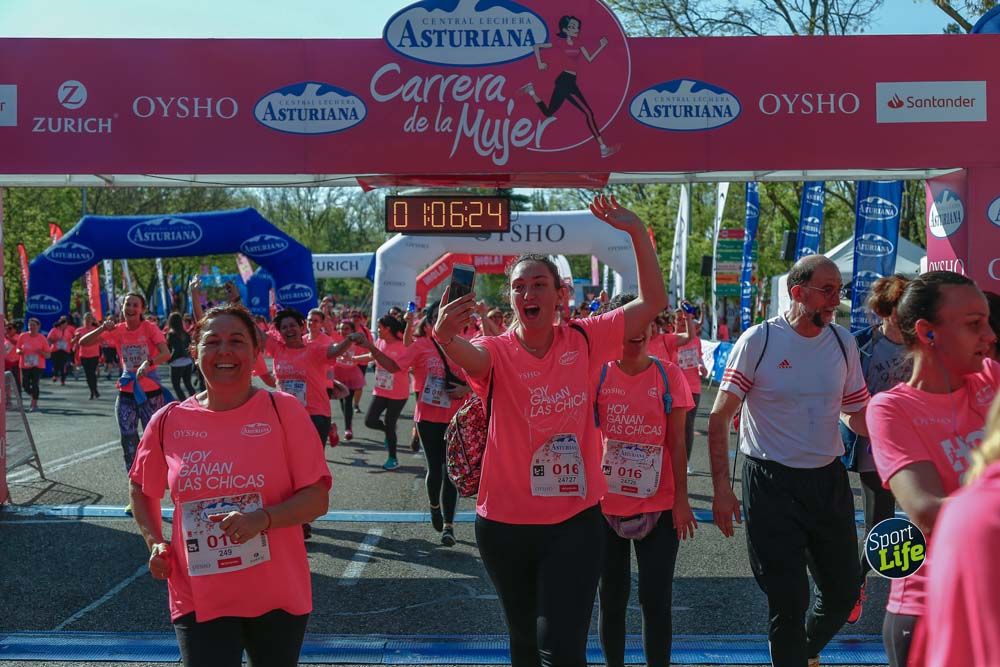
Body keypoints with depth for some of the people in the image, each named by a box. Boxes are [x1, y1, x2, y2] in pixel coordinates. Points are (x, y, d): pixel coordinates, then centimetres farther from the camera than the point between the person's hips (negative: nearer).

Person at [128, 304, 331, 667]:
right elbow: (142, 489, 17)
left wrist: (262, 519, -25)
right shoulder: (168, 421, -1)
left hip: (277, 595, 0)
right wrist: (155, 542, 2)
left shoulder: (283, 410, -8)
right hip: (199, 598, 1)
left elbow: (317, 499, -9)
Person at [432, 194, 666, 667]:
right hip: (505, 523, 1)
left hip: (575, 520, 0)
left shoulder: (583, 340, -2)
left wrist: (637, 233, -8)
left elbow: (653, 302, -1)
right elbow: (468, 357, -32)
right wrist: (445, 338, -55)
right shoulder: (496, 352, -8)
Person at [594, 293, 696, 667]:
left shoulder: (669, 376, -1)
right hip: (606, 504, 1)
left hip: (658, 505, 0)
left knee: (656, 601, 1)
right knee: (612, 598, 11)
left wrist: (681, 500, -2)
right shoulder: (597, 374, -2)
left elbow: (677, 443, 0)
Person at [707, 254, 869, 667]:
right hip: (772, 482, -5)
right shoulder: (758, 341, -9)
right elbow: (720, 419, -7)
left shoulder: (842, 343, 4)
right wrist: (721, 489, -12)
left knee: (844, 591, 13)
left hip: (829, 479, 5)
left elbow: (858, 415, 10)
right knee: (787, 598, -1)